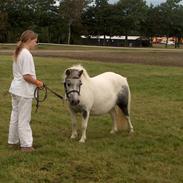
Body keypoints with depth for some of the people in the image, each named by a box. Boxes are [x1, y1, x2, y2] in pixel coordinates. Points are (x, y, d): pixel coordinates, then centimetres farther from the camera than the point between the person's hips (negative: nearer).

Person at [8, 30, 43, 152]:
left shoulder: (18, 53, 10)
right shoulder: (27, 54, -19)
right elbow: (26, 76, -23)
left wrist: (35, 81, 11)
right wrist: (37, 83, -9)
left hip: (16, 89, 9)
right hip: (24, 92, -9)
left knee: (15, 116, 16)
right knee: (24, 119, -2)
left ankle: (13, 141, 26)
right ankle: (26, 144, 6)